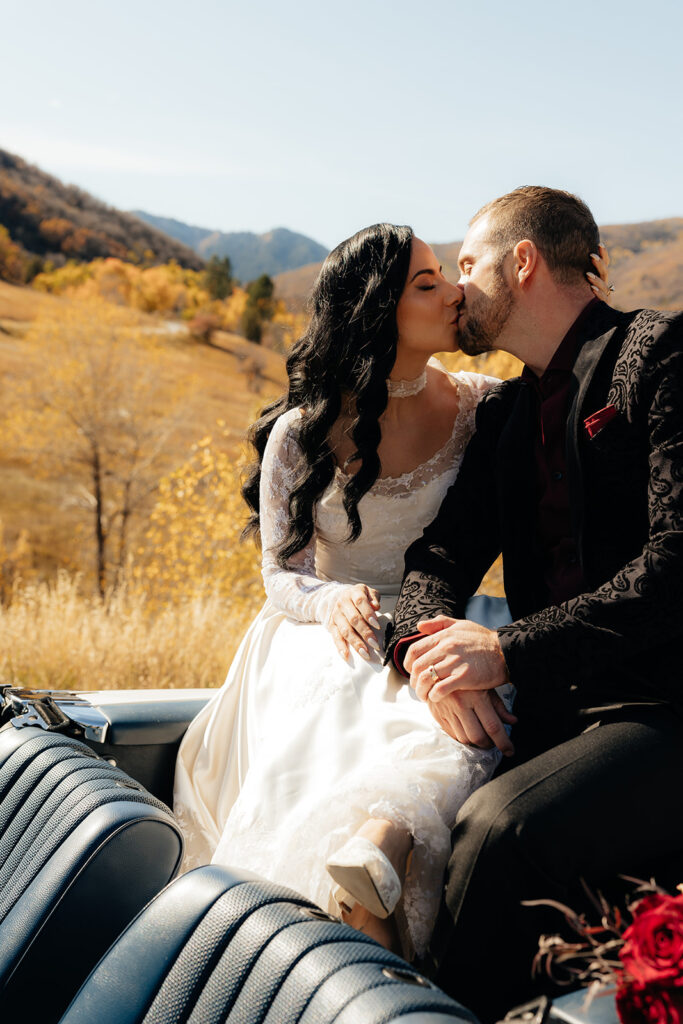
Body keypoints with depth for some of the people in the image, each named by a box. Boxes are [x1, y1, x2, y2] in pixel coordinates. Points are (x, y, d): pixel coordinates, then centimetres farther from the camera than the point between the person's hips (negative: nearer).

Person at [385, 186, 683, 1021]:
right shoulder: (503, 411, 18)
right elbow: (439, 552, 13)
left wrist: (507, 651, -19)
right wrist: (425, 643, -10)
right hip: (559, 710, 7)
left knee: (501, 823, -30)